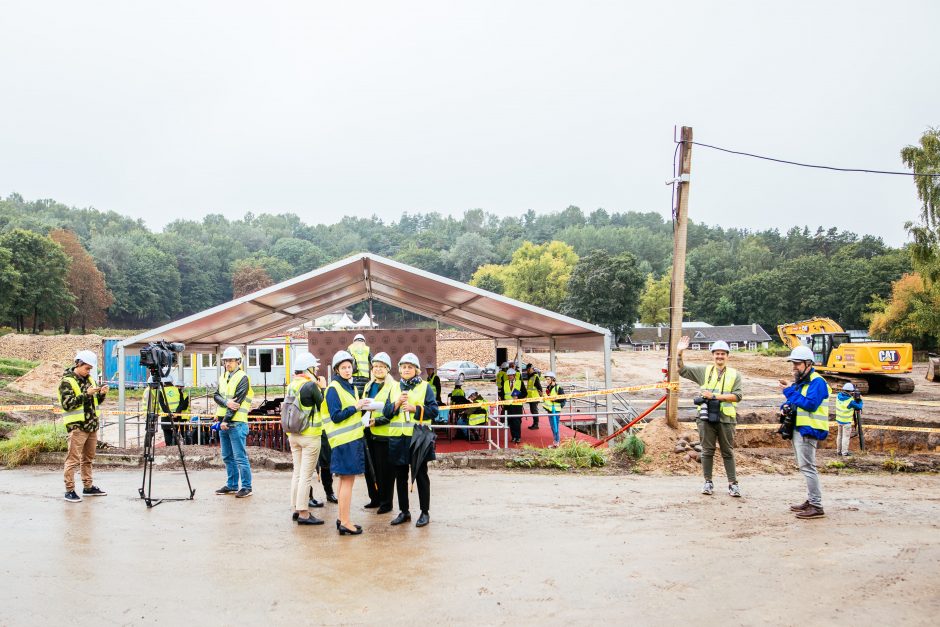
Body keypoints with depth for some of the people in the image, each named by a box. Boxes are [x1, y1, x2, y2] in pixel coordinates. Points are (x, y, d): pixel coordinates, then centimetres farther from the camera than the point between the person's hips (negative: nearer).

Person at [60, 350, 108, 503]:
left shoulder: (88, 379, 14)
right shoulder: (67, 381, -9)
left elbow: (96, 402, 20)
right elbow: (67, 404, -18)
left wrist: (102, 394, -1)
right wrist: (86, 394, -23)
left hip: (92, 425, 8)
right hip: (77, 426, -8)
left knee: (88, 459, 16)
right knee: (73, 460, -6)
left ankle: (88, 487, 24)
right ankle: (69, 490, -1)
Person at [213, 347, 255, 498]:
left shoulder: (242, 378, -8)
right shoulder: (223, 377, 15)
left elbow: (237, 401, -15)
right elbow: (216, 396, 5)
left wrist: (226, 420, -17)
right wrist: (226, 402, -17)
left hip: (236, 423, -8)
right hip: (223, 423, 8)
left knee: (240, 457, -6)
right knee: (227, 457, 13)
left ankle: (246, 487, 0)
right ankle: (232, 485, 22)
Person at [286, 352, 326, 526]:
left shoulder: (290, 386, 6)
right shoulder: (311, 385, -16)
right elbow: (323, 405, -7)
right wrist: (323, 387, 4)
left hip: (293, 435, 7)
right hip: (310, 436, -7)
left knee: (297, 473, 15)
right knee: (306, 475, -3)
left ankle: (296, 508, 21)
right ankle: (303, 513, 0)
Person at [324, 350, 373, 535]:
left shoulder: (351, 387, 16)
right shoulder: (334, 389, -11)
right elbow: (336, 416, -17)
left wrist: (363, 408, 8)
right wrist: (355, 407, -17)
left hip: (353, 438, 9)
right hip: (344, 440, -9)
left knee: (345, 480, 13)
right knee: (348, 480, -7)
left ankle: (342, 519, 20)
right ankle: (345, 523, -2)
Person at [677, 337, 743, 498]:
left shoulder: (734, 374, 6)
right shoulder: (704, 371, 10)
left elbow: (737, 396, -5)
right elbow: (682, 370, 9)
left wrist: (715, 396, -13)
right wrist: (680, 353, -6)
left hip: (726, 418, -1)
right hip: (706, 418, 1)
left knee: (728, 452, 5)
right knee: (707, 451, 6)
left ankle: (733, 484, 11)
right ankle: (708, 482, 15)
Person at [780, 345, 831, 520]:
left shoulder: (817, 382, -13)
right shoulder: (799, 381, 17)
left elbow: (810, 404, -25)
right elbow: (794, 401, 24)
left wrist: (790, 391, -19)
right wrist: (785, 406, 1)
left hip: (808, 431, -10)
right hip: (797, 429, 10)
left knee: (807, 467, -10)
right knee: (805, 467, 15)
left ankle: (817, 507, -7)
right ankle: (811, 500, 24)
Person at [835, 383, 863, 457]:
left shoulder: (839, 396, -5)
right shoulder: (850, 401, -24)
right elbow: (859, 407, -11)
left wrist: (853, 397, 4)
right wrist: (860, 400, 5)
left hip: (839, 419, 7)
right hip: (846, 421, -7)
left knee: (840, 435, 17)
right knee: (846, 436, 1)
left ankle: (838, 451, 23)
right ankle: (844, 452, 3)